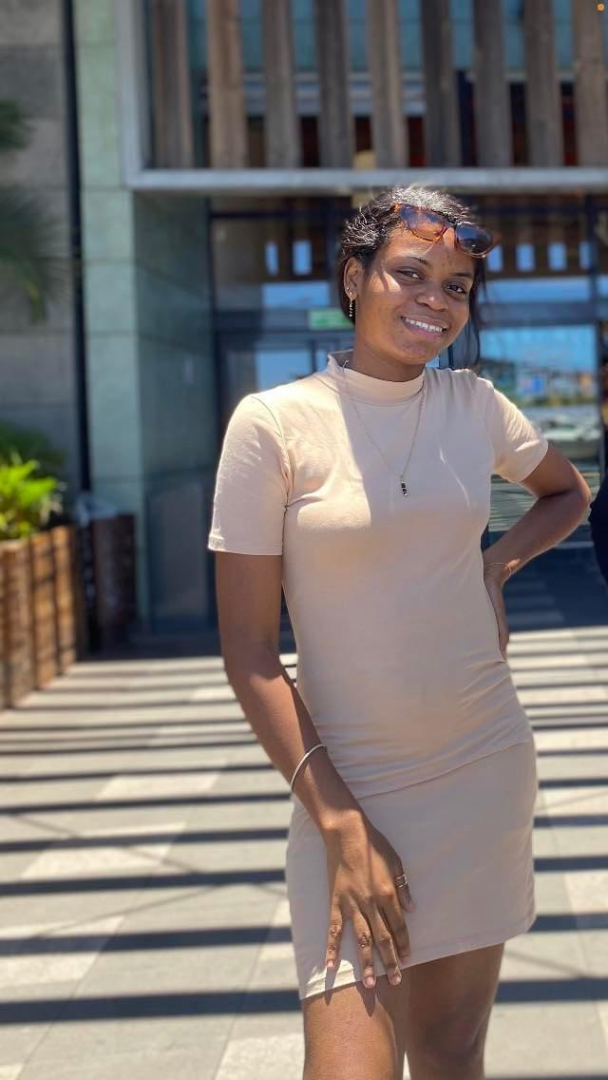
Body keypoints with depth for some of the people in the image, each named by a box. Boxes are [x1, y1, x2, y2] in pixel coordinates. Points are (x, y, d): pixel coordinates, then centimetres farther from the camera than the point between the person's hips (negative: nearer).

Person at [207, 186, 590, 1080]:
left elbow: (567, 491, 24)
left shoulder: (474, 406, 3)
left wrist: (498, 563, 4)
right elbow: (248, 651, -9)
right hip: (347, 785, -3)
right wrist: (338, 822, -14)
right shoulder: (275, 422, -9)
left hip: (486, 770, 4)